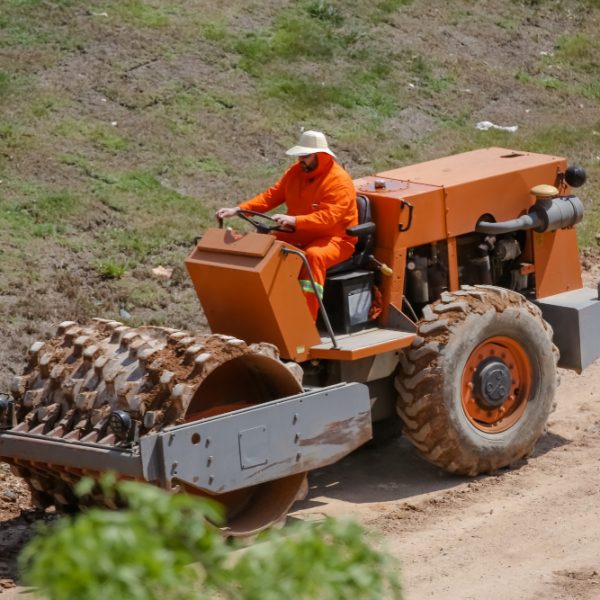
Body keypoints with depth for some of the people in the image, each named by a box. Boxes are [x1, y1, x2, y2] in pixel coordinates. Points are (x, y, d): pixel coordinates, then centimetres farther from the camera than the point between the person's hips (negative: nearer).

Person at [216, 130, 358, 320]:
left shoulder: (339, 181, -17)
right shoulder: (296, 172, 6)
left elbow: (328, 217, -29)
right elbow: (271, 196, 6)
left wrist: (294, 221, -43)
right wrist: (237, 210, -6)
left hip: (334, 239, -7)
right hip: (299, 236, 7)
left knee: (313, 256, -39)